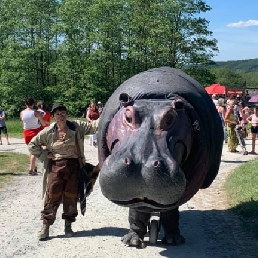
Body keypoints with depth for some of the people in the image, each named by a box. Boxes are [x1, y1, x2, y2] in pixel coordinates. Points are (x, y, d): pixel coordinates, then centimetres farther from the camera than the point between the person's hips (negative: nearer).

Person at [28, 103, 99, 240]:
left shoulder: (77, 127, 0)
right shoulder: (48, 132, 1)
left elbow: (92, 126, -8)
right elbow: (32, 145, 8)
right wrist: (44, 155, 1)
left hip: (74, 165, 1)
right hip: (55, 166, 0)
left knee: (71, 196, 6)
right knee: (52, 195, -2)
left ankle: (68, 225, 20)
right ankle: (45, 226, 8)